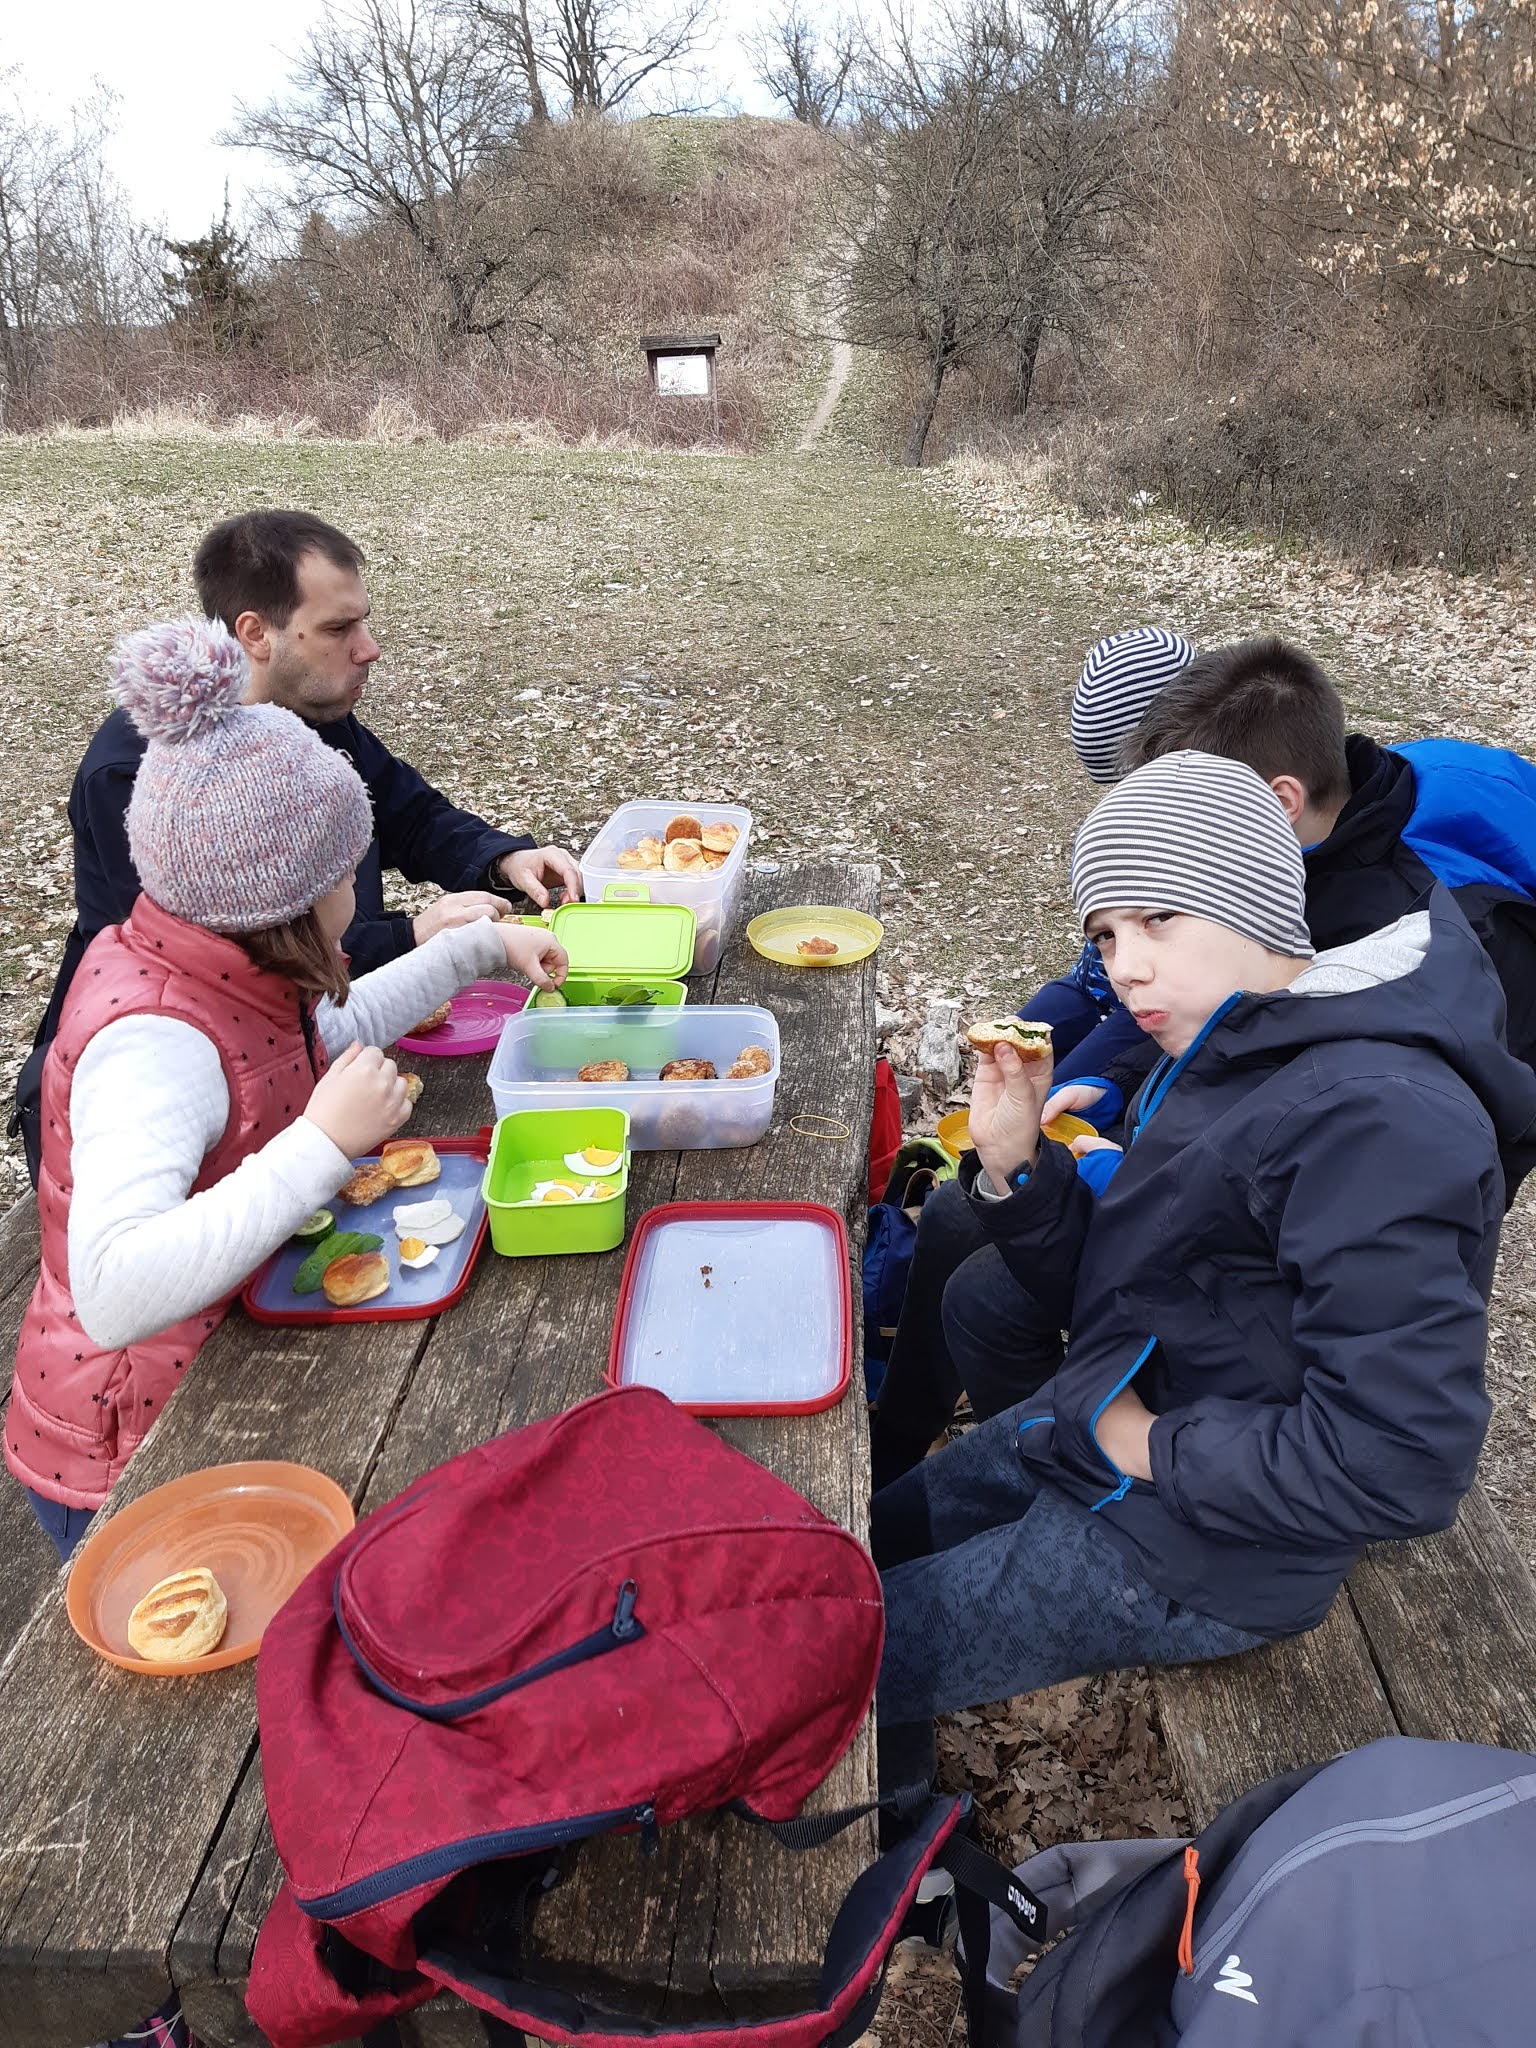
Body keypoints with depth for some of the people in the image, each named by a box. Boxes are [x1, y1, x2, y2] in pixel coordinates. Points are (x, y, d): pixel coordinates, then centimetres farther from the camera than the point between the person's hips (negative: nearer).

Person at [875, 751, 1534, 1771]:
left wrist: (1160, 1450, -19)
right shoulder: (1224, 1054, 2)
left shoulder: (1377, 1120, -29)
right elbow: (1108, 1295, 6)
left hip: (1196, 1557, -9)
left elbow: (1399, 1462, -30)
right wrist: (1015, 1163, -10)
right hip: (1095, 1439, 9)